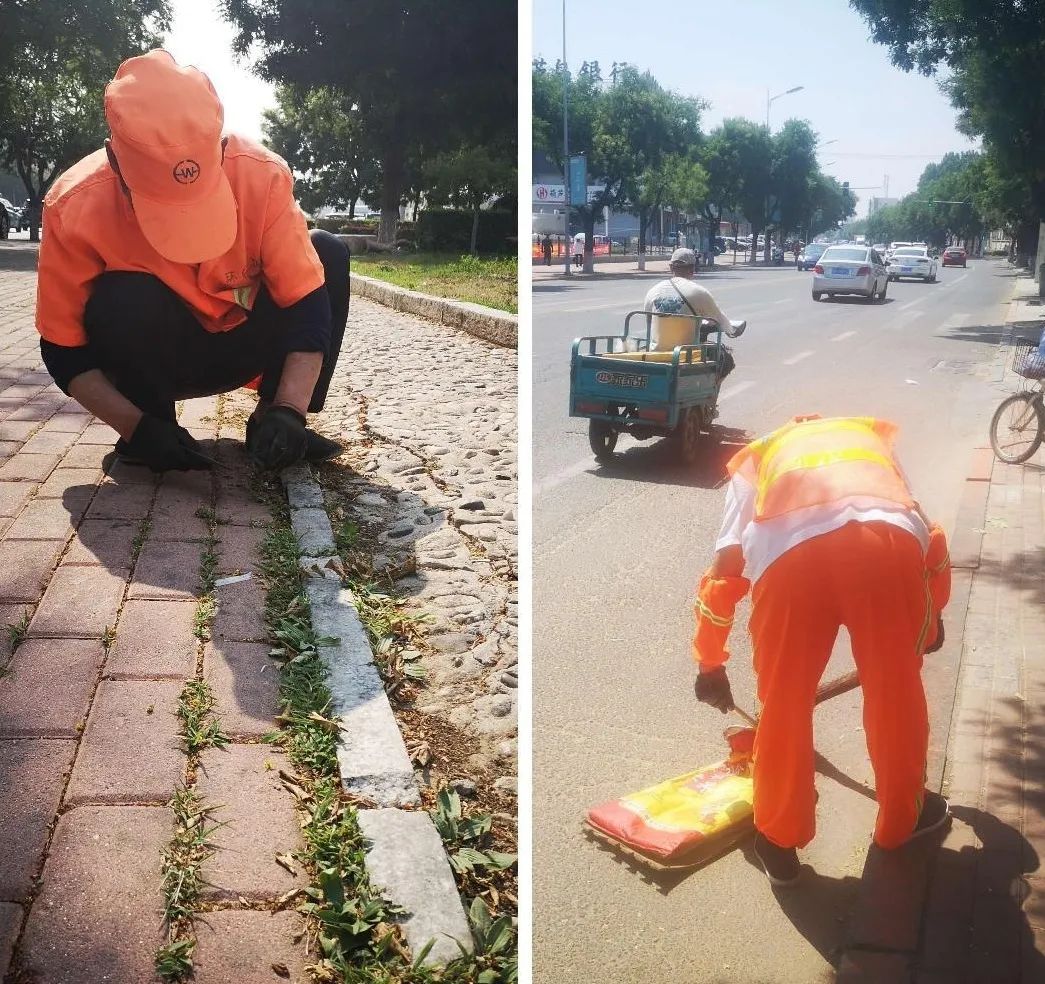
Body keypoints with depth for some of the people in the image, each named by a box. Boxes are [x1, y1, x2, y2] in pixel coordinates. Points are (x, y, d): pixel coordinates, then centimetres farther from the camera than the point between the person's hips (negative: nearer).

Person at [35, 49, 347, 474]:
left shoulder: (262, 175, -26)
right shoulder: (74, 206, -27)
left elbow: (307, 300, -22)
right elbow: (64, 350, -18)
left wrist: (289, 409, -34)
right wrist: (137, 427, -31)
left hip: (244, 345, 2)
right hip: (153, 358, -2)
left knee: (329, 254, -17)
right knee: (122, 301, -34)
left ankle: (269, 418, -8)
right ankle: (152, 430, -7)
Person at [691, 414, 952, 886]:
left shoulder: (755, 459, 37)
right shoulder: (873, 438, 42)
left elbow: (724, 570, 31)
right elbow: (932, 543, 38)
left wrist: (710, 664, 42)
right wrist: (932, 619, 55)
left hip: (789, 550, -1)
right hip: (890, 539, 2)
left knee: (784, 704, 17)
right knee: (897, 692, 23)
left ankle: (778, 840, 33)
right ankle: (902, 820, 43)